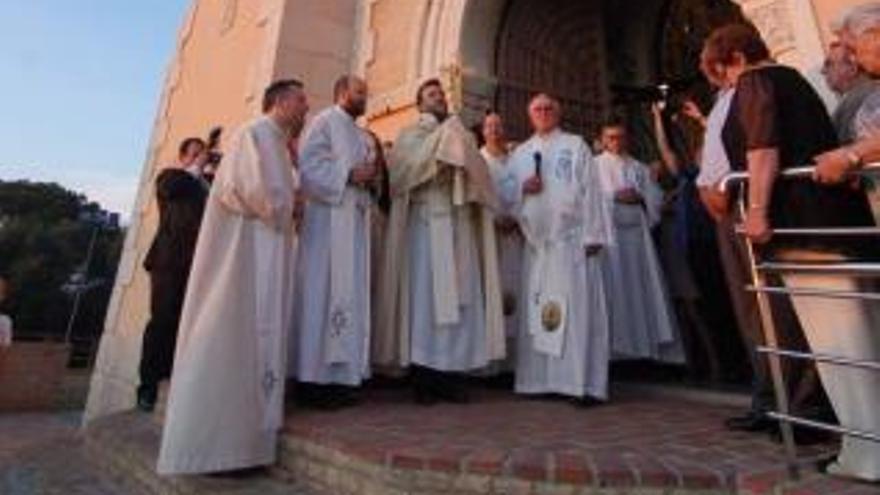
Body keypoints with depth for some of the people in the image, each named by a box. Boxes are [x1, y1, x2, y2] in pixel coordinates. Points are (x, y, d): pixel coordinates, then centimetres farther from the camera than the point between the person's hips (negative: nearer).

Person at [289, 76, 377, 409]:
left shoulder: (364, 137, 26)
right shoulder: (323, 123, 4)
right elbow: (308, 166, -10)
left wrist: (372, 178, 1)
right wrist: (349, 175, -15)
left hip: (356, 222, 8)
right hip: (328, 219, -8)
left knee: (352, 296, 3)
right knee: (323, 293, -10)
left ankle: (340, 375, 6)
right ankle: (313, 379, -5)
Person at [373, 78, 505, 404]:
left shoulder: (459, 136, 23)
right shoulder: (410, 136, 14)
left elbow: (479, 179, 12)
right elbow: (400, 169, -6)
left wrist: (463, 152, -6)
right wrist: (438, 145, -8)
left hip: (458, 224, 3)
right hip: (424, 223, -3)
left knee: (459, 298, -2)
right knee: (424, 296, -7)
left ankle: (452, 374, 4)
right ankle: (423, 377, -1)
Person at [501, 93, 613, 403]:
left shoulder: (575, 146, 10)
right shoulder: (520, 153, 19)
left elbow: (590, 190, 1)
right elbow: (505, 193, 16)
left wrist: (592, 235, -8)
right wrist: (522, 187, -7)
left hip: (571, 239, -3)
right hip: (536, 240, 3)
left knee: (577, 306, -7)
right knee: (536, 309, 1)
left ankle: (583, 381, -4)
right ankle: (542, 378, 8)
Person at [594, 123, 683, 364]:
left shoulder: (639, 168, 20)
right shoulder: (595, 165, 9)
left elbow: (656, 196, 11)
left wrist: (638, 196, -7)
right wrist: (615, 196, -13)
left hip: (636, 231, 4)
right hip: (609, 231, -3)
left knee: (644, 286, 1)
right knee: (614, 287, -6)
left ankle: (651, 342, 7)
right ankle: (616, 344, -3)